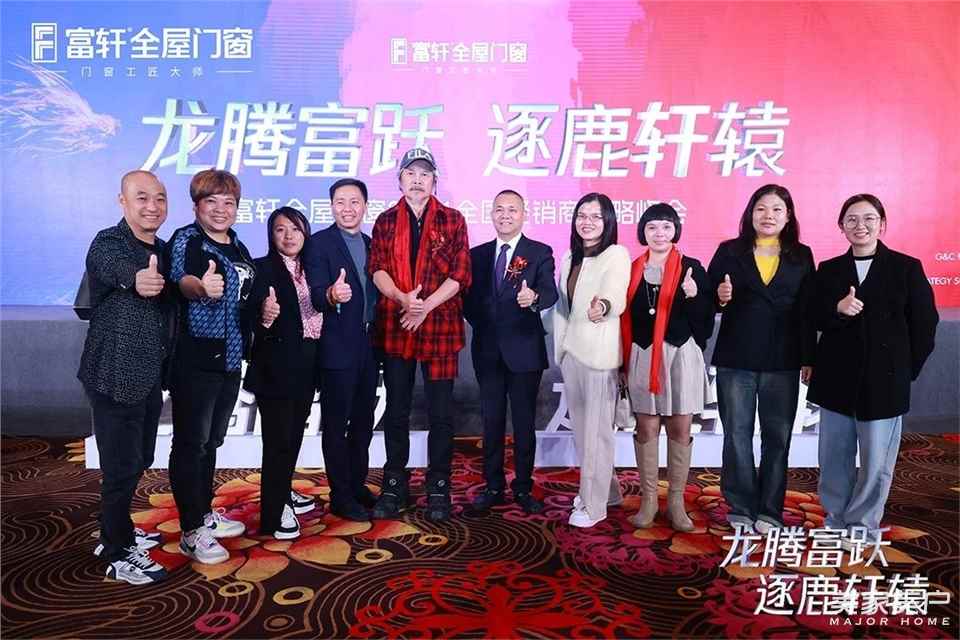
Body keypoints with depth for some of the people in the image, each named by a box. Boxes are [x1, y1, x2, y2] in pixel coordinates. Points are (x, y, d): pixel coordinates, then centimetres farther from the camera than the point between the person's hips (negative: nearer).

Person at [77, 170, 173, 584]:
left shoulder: (162, 250, 10)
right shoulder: (108, 244, -15)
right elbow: (117, 270, -40)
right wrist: (137, 280, -61)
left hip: (148, 375, 8)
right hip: (116, 375, -8)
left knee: (139, 459, 19)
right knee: (122, 465, 1)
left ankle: (118, 532, 38)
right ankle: (119, 555, 17)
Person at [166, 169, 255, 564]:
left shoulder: (238, 246, 13)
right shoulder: (185, 240, -9)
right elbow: (182, 280, -30)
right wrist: (200, 286, -51)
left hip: (230, 358, 8)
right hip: (195, 359, -7)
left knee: (211, 440, 17)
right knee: (190, 443, 0)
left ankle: (205, 514, 31)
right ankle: (192, 533, 10)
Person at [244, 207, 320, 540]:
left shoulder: (309, 268, 10)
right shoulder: (263, 268, -9)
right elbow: (253, 317, -20)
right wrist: (264, 317, -39)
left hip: (306, 364, 7)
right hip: (276, 366, -7)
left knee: (294, 433, 18)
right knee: (278, 438, -2)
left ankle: (284, 492, 35)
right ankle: (273, 513, 9)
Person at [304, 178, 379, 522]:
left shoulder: (371, 244, 12)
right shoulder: (320, 242, -7)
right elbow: (315, 295, -18)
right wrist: (331, 296, -39)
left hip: (368, 348, 6)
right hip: (337, 349, -6)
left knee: (363, 422, 15)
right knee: (336, 425, 4)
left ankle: (357, 484, 29)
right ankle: (340, 496, 14)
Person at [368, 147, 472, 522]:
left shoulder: (453, 220, 5)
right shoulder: (386, 221, 11)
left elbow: (460, 274, -3)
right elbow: (377, 269, 0)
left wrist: (426, 306, -14)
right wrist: (403, 299, -19)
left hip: (441, 327, -2)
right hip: (394, 327, 2)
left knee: (440, 413, 4)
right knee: (396, 411, 10)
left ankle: (438, 489, 17)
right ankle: (394, 487, 22)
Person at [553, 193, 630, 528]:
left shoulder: (617, 255, -10)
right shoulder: (569, 258, 11)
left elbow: (617, 296, -28)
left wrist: (603, 306, -50)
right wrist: (560, 347, 15)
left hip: (600, 352, -7)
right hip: (571, 350, 7)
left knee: (596, 430, 2)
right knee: (581, 427, 17)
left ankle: (593, 504, 17)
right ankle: (605, 488, 36)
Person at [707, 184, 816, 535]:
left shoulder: (801, 256, 7)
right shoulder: (729, 251, 4)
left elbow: (807, 312, 5)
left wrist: (808, 358, 3)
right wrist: (719, 296, -19)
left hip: (782, 361, 1)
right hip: (735, 359, -1)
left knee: (777, 436, 6)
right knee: (737, 434, 5)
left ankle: (769, 511, 18)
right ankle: (740, 508, 17)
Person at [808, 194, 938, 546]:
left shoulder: (906, 267, -1)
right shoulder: (828, 270, 6)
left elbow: (924, 325, 1)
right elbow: (817, 320, 1)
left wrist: (906, 370, 0)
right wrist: (838, 309, -19)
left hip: (884, 381, -2)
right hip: (837, 380, 3)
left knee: (875, 462, 6)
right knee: (833, 458, 11)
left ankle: (862, 528, 22)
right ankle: (835, 523, 26)